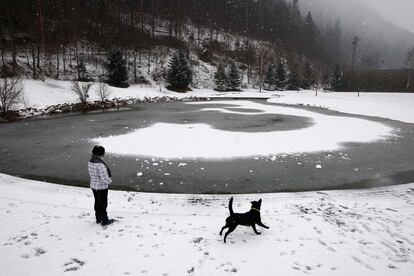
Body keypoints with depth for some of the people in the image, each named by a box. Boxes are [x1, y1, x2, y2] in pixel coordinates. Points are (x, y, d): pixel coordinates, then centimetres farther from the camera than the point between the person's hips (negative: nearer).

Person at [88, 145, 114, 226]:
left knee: (97, 203, 23)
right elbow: (105, 178, -29)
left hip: (93, 185, 8)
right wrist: (110, 180, -6)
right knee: (103, 204, 9)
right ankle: (104, 221, 25)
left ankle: (98, 218, 39)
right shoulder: (100, 164, -30)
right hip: (102, 187, -8)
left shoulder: (90, 162, -3)